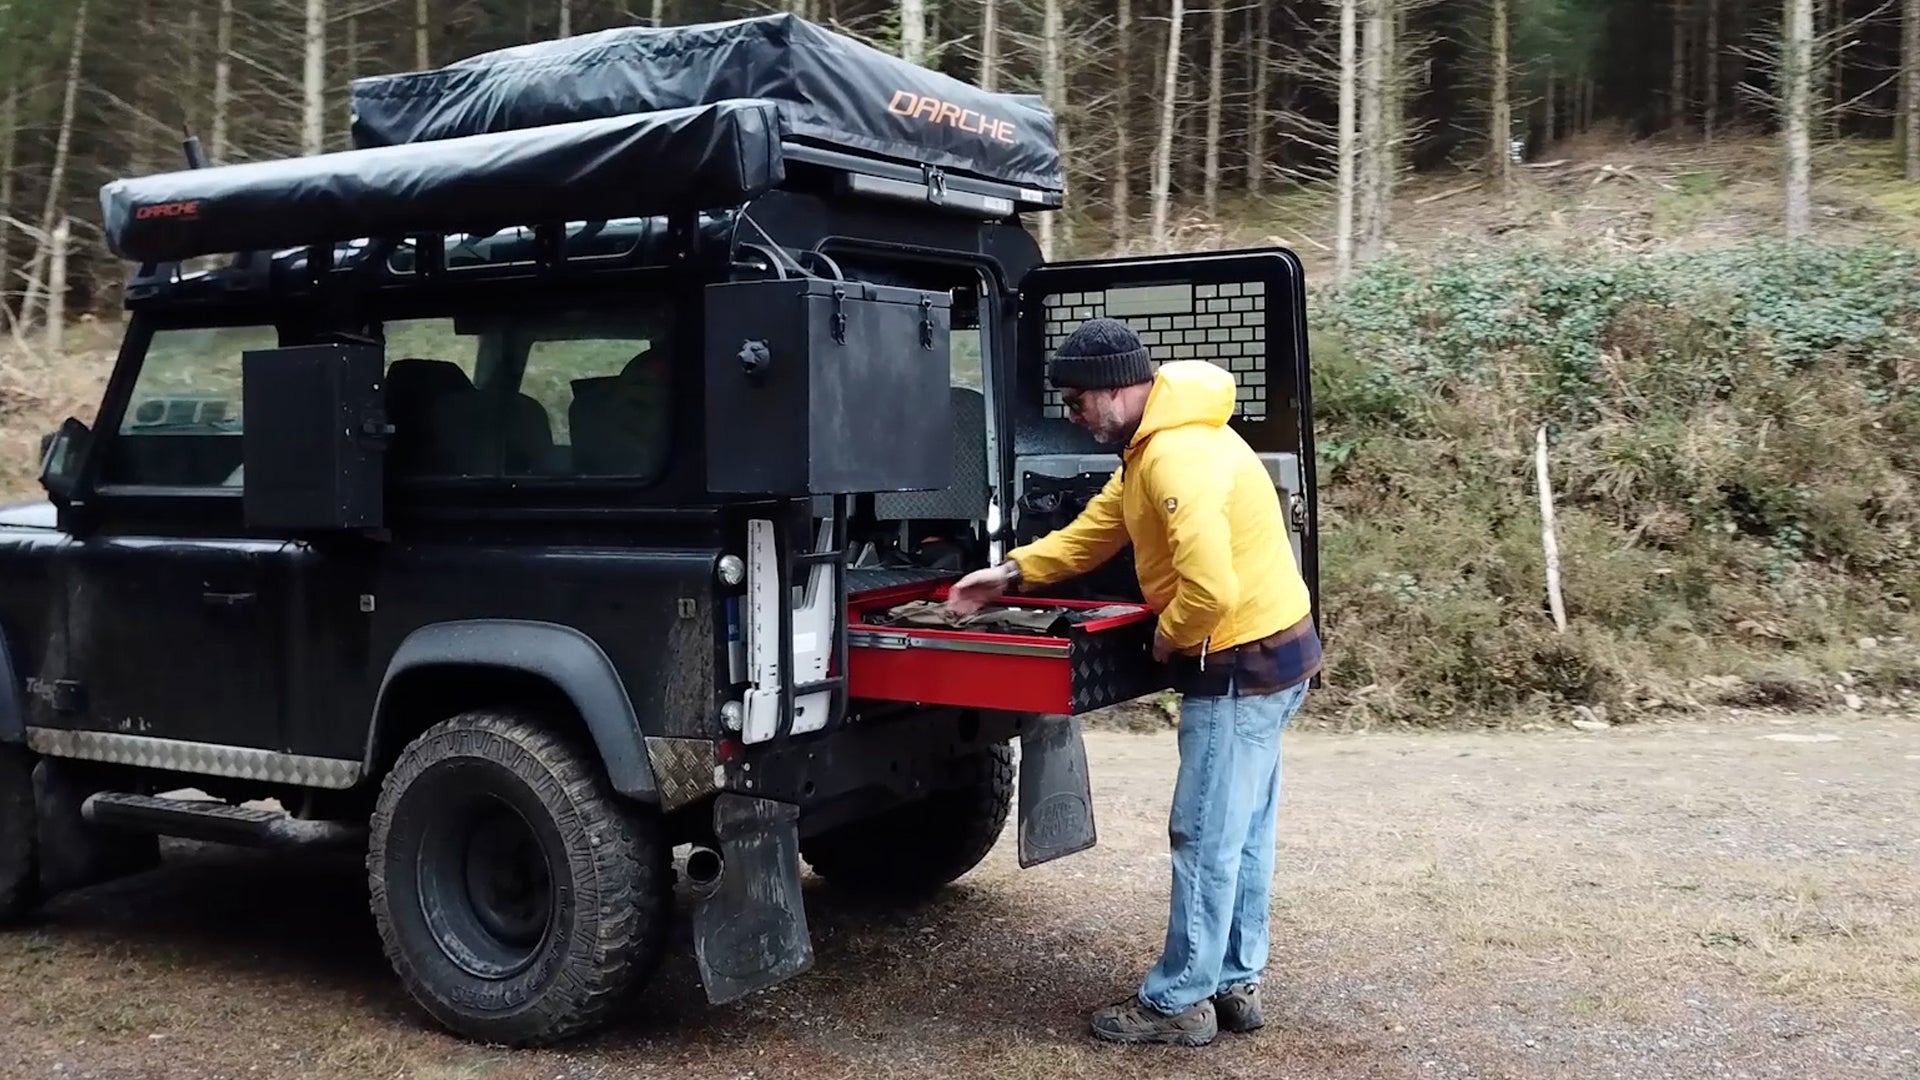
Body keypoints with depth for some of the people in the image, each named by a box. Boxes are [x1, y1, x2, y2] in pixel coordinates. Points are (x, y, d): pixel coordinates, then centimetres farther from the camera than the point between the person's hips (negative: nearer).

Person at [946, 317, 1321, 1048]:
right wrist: (1011, 573, 12)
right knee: (1242, 833, 17)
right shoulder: (1151, 445, 10)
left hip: (1243, 663, -11)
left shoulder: (1179, 458, -25)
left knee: (1205, 838, 0)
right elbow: (1093, 531, 20)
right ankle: (1234, 984, 27)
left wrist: (1167, 639, -12)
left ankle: (1179, 1002, 11)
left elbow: (1210, 590, -31)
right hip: (1261, 655, 11)